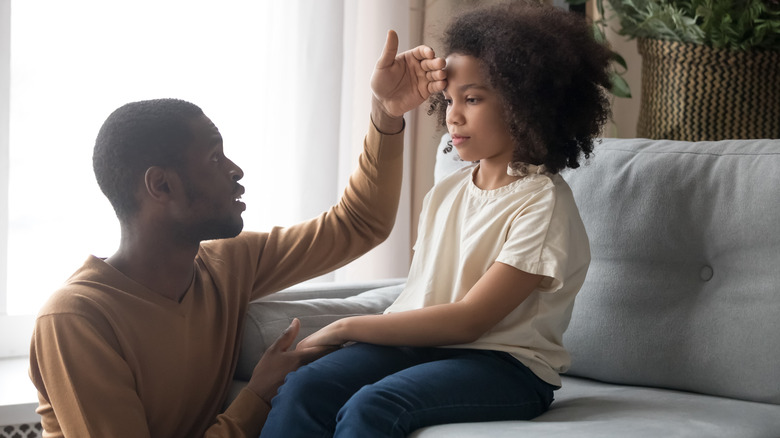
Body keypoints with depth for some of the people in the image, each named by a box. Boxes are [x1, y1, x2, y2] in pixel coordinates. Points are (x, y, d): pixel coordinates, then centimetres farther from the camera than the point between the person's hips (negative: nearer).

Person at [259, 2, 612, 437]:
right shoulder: (446, 192, 17)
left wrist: (345, 328, -10)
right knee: (302, 390, -23)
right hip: (420, 343, 6)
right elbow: (418, 298, 12)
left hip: (506, 366, -6)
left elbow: (468, 320, -13)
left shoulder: (543, 201, -8)